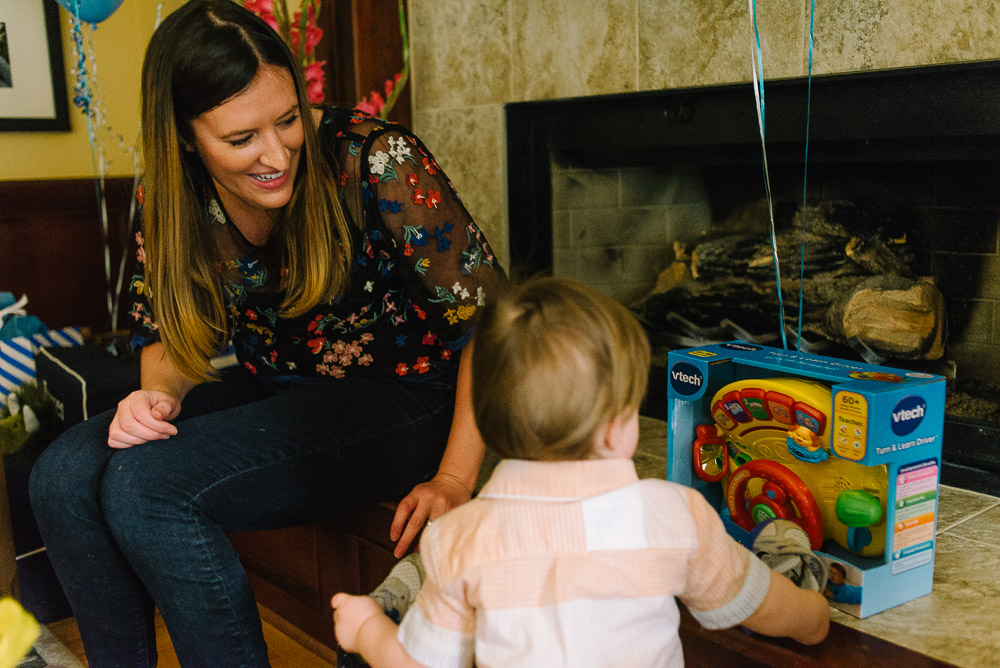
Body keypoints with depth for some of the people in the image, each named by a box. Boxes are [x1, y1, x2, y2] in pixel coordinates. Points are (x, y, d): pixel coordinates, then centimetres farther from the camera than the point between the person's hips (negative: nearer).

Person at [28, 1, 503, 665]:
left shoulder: (373, 159, -20)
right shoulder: (171, 200, -3)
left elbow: (492, 317, -18)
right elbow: (171, 338, 10)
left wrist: (454, 480, -20)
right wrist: (160, 393, -15)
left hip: (403, 399, -6)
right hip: (276, 390, 6)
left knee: (146, 484, -24)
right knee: (65, 474, -13)